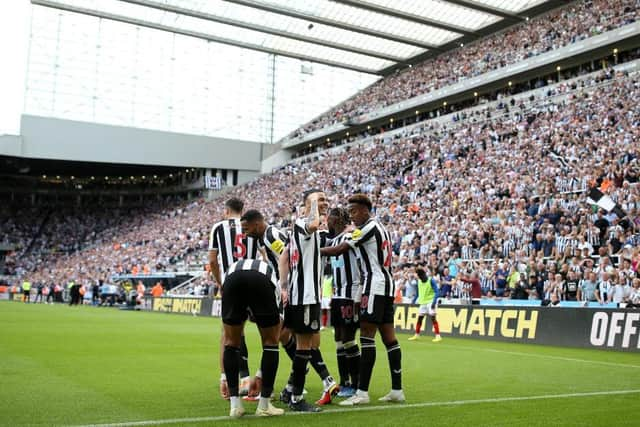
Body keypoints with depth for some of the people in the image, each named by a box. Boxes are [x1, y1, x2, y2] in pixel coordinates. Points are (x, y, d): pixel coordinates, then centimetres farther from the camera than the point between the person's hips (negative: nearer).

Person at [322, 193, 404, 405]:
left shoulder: (369, 227, -9)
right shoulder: (380, 227, 19)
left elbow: (340, 249, -10)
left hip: (375, 284, -10)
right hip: (387, 283, 10)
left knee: (366, 335, -11)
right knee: (389, 337, 8)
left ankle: (362, 392, -13)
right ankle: (397, 390, 11)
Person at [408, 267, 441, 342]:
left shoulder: (431, 280, -12)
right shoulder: (419, 281, 7)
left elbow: (437, 292, -14)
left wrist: (434, 302, -23)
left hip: (431, 301, -6)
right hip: (423, 302, 6)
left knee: (433, 317, -14)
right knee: (419, 318, 8)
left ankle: (438, 336, -13)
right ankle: (417, 335, 20)